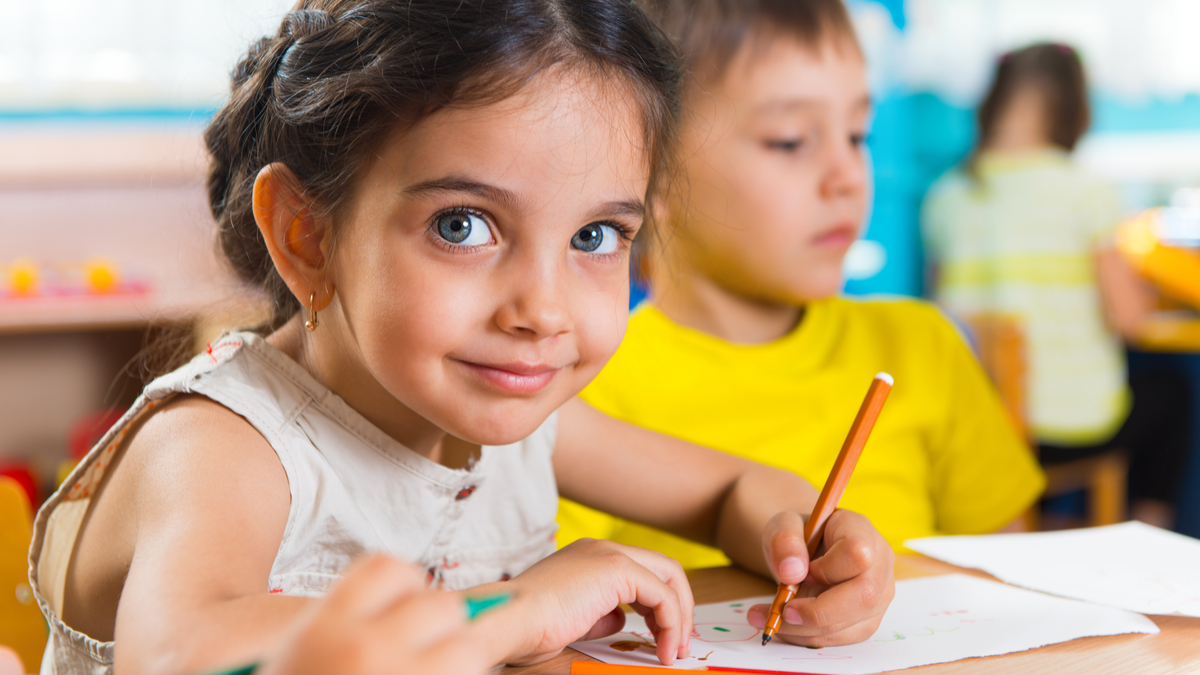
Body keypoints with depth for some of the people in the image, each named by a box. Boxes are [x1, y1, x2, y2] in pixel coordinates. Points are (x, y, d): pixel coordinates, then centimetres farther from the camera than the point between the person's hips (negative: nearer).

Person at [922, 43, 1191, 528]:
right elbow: (1128, 319, -12)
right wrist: (1144, 292, 11)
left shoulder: (945, 197, -2)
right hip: (1075, 425, -4)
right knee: (1169, 388, 29)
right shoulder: (1088, 195, -14)